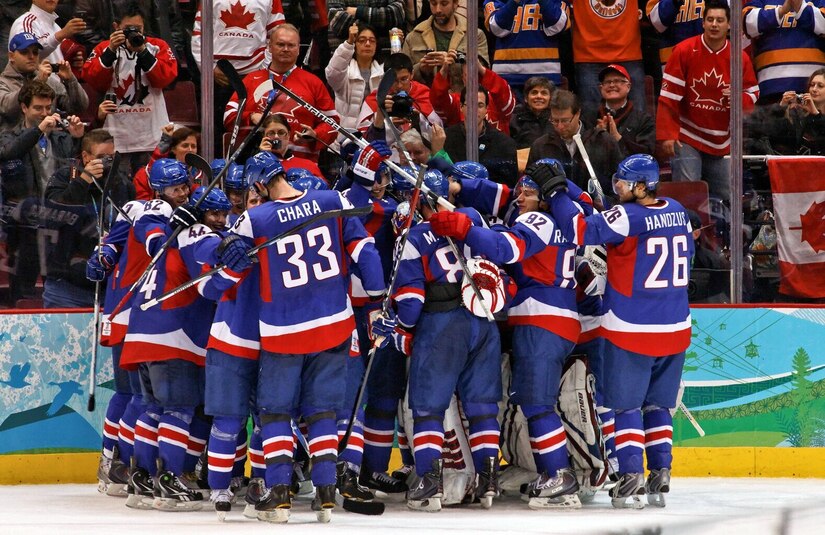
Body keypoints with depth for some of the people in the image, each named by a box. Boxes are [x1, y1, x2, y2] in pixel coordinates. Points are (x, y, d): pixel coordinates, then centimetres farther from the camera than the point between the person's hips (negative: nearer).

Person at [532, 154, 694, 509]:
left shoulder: (627, 217, -17)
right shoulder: (677, 212, 5)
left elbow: (581, 230, -21)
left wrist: (553, 189, -14)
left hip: (631, 332, -6)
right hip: (675, 329, 6)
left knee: (626, 405, 2)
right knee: (658, 405, 15)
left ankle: (631, 480, -3)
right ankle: (660, 477, 11)